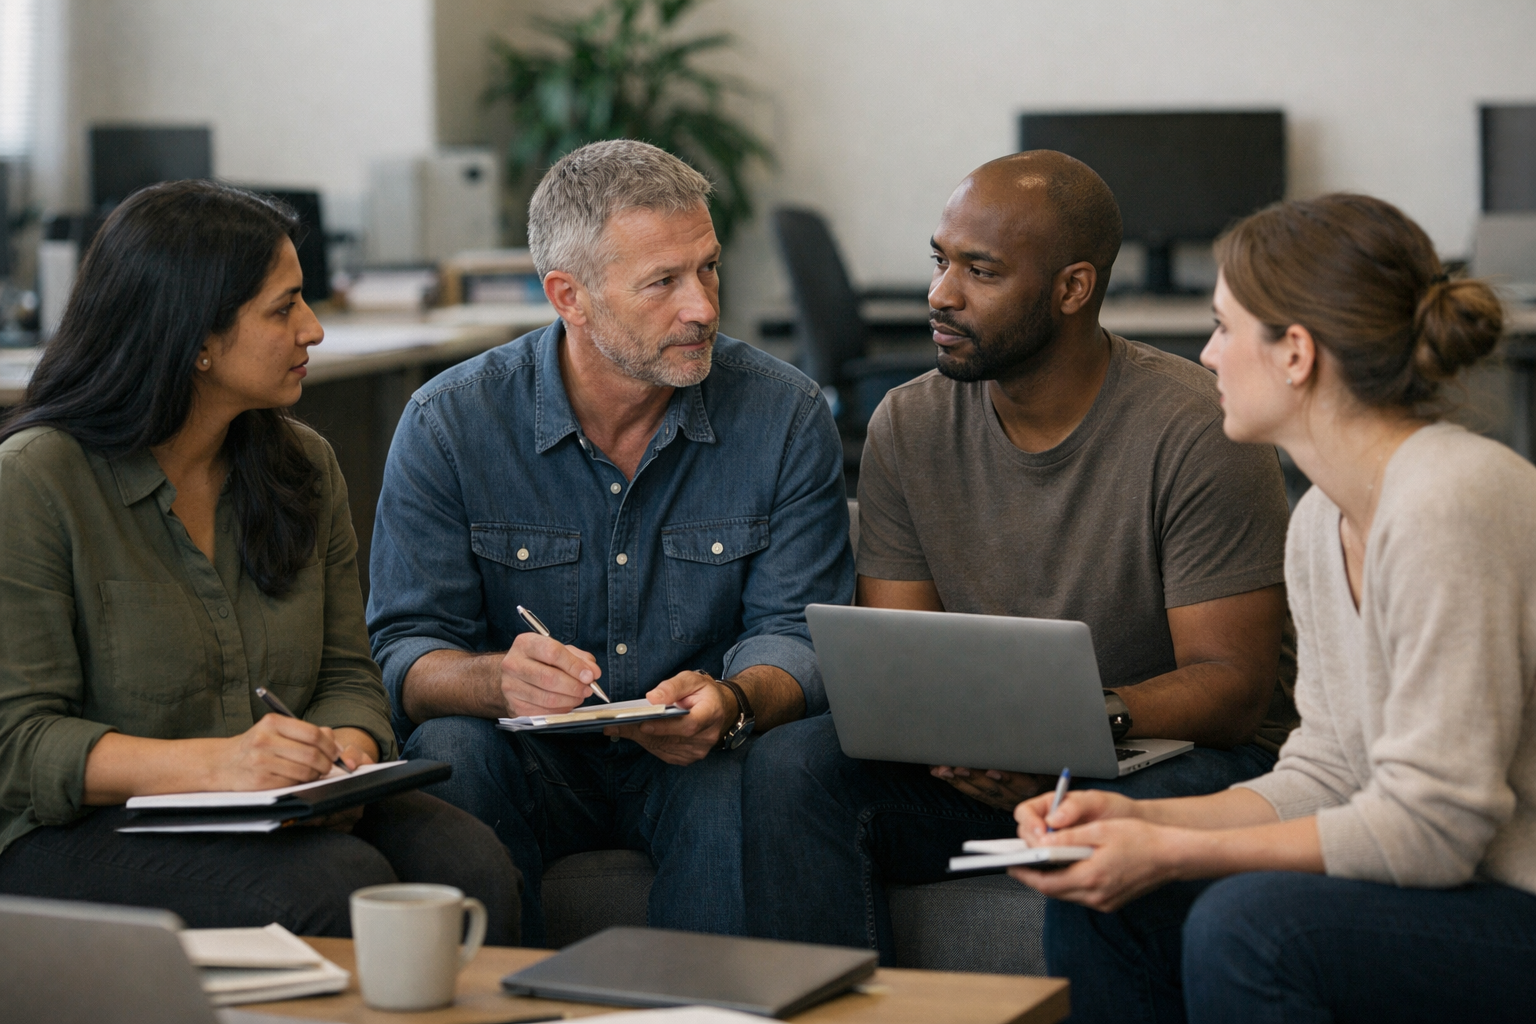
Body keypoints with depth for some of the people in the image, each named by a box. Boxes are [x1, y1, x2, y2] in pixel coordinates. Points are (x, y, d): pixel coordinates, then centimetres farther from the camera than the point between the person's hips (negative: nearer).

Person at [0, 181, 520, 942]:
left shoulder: (304, 466, 12)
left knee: (471, 867, -24)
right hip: (83, 835, -5)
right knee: (337, 888, -32)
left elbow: (348, 673, 12)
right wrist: (211, 763, -28)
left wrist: (347, 748, -13)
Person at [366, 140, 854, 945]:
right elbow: (407, 655, -8)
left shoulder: (786, 417, -3)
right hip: (527, 759, 0)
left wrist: (732, 702, -30)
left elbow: (795, 635, -5)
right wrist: (501, 681, -33)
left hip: (693, 761, 0)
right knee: (449, 751, -31)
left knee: (740, 775, -32)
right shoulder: (448, 424, -6)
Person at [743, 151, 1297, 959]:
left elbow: (1234, 685, -13)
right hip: (981, 770, 4)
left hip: (1180, 751, -4)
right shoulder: (906, 426, 3)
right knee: (790, 765, -23)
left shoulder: (1196, 429, -13)